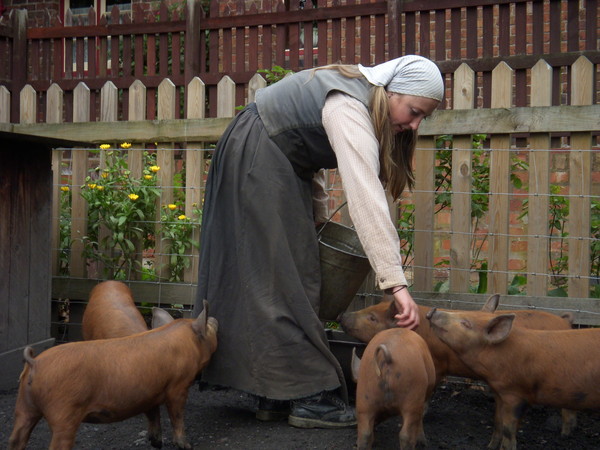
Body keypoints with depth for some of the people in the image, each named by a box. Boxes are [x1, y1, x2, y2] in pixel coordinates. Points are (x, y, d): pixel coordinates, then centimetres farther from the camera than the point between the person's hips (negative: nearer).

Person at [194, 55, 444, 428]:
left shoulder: (360, 98, 1)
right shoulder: (349, 110, -29)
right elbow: (366, 198, -38)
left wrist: (318, 217, 3)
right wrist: (397, 284, -42)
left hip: (282, 164, 10)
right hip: (255, 160, -10)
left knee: (293, 277, 8)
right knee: (285, 280, -9)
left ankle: (277, 396, 14)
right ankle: (311, 398, -4)